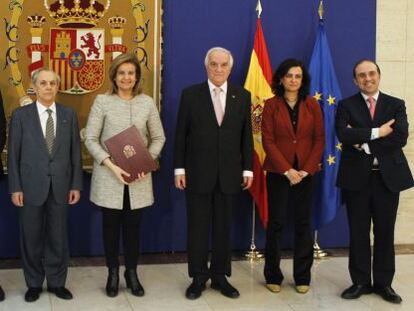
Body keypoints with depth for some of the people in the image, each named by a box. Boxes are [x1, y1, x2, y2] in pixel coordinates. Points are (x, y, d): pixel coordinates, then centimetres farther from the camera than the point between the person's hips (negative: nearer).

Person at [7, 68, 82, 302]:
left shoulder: (69, 115, 6)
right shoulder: (21, 115, 1)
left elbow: (75, 153, 5)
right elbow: (14, 154, -1)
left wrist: (76, 185, 1)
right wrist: (15, 188, -6)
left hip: (61, 186, 1)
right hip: (31, 186, -1)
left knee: (58, 237, 8)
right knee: (32, 238, 7)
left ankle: (57, 282, 21)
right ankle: (34, 283, 21)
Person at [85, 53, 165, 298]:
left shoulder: (147, 103, 2)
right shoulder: (102, 101, -3)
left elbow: (158, 138, 7)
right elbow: (91, 139, -6)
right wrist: (111, 164, -17)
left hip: (139, 176, 1)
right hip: (109, 176, -1)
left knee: (133, 225, 9)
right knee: (111, 225, 8)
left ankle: (132, 273, 24)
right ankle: (113, 274, 23)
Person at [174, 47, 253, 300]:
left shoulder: (242, 96, 6)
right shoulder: (190, 94, 1)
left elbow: (246, 135, 6)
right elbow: (181, 134, 0)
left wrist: (248, 168, 2)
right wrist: (179, 168, -4)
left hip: (229, 174, 2)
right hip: (198, 172, -1)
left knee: (224, 227, 9)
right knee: (197, 227, 5)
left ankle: (220, 276, 21)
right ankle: (199, 277, 17)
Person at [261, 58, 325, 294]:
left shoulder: (312, 105, 6)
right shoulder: (271, 105, 1)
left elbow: (320, 139, 3)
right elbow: (268, 141, -5)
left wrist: (305, 170, -8)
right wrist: (287, 170, -13)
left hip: (305, 173, 2)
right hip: (278, 172, -2)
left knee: (304, 223, 4)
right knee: (276, 223, 1)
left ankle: (303, 277, 14)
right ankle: (273, 276, 13)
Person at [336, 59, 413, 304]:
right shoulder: (346, 106, 4)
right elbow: (344, 135, -15)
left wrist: (365, 143, -14)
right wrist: (376, 132, -18)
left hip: (388, 176, 1)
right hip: (357, 177, 0)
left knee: (385, 233, 8)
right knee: (358, 233, 7)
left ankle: (384, 283, 20)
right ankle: (361, 282, 18)